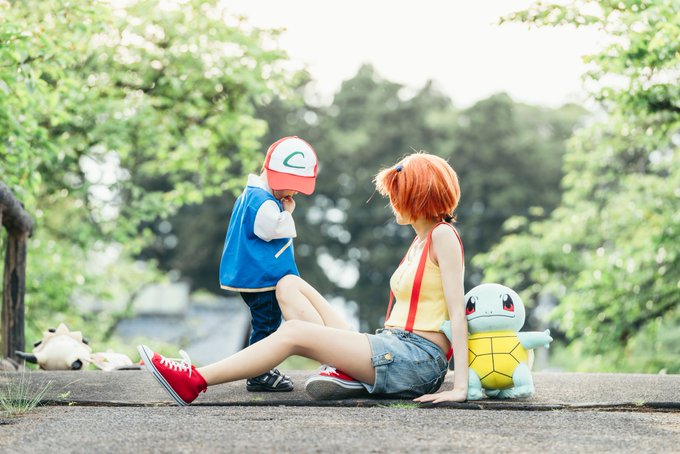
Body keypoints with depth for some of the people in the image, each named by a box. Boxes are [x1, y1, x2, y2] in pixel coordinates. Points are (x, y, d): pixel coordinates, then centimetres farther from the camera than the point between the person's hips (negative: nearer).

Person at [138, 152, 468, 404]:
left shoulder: (442, 236, -5)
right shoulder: (418, 240, 22)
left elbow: (457, 311, -14)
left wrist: (459, 386, -21)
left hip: (417, 359, -9)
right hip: (392, 346, 9)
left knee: (295, 332, -24)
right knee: (290, 285, 7)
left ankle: (194, 382, -24)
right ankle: (343, 370, -12)